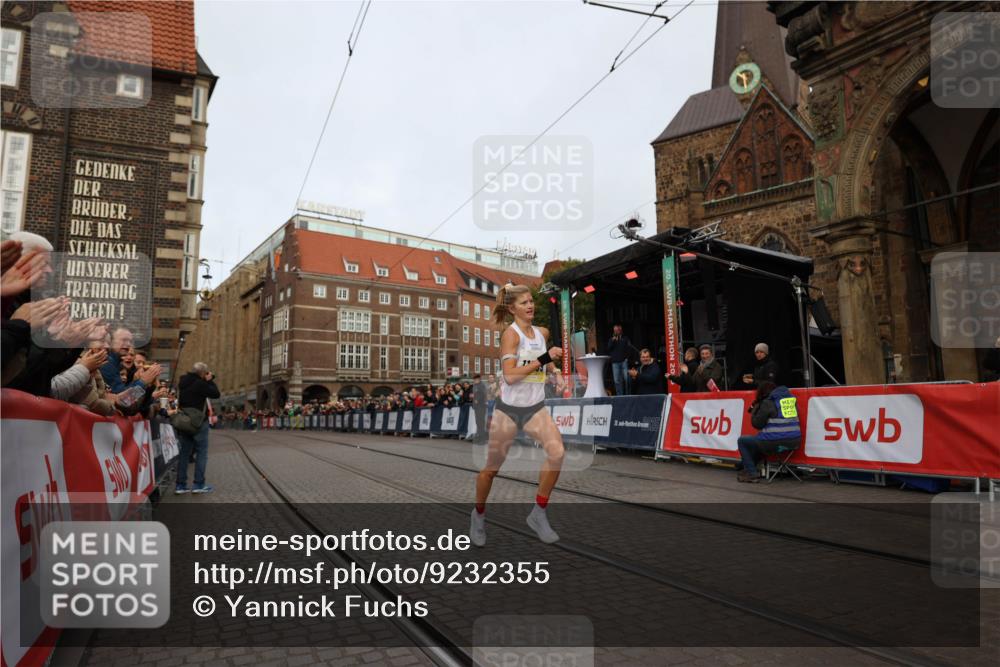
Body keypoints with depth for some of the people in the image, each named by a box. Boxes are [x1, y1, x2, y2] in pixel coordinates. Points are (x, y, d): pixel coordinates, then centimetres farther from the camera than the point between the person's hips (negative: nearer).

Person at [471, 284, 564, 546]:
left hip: (536, 407, 5)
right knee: (492, 467, 6)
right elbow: (510, 375, -24)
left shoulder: (542, 332, 6)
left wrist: (553, 368, 12)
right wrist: (544, 358, -25)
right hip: (508, 408, -4)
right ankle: (479, 515, 33)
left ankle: (539, 514, -3)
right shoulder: (511, 334, -12)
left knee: (557, 451, -20)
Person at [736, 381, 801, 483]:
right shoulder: (791, 398, 15)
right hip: (794, 442, 8)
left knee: (742, 441, 13)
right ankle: (749, 468, 36)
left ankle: (752, 474, 9)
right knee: (757, 441, 35)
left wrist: (754, 408, 12)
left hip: (776, 442, -8)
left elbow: (757, 424, -3)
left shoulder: (768, 402, -7)